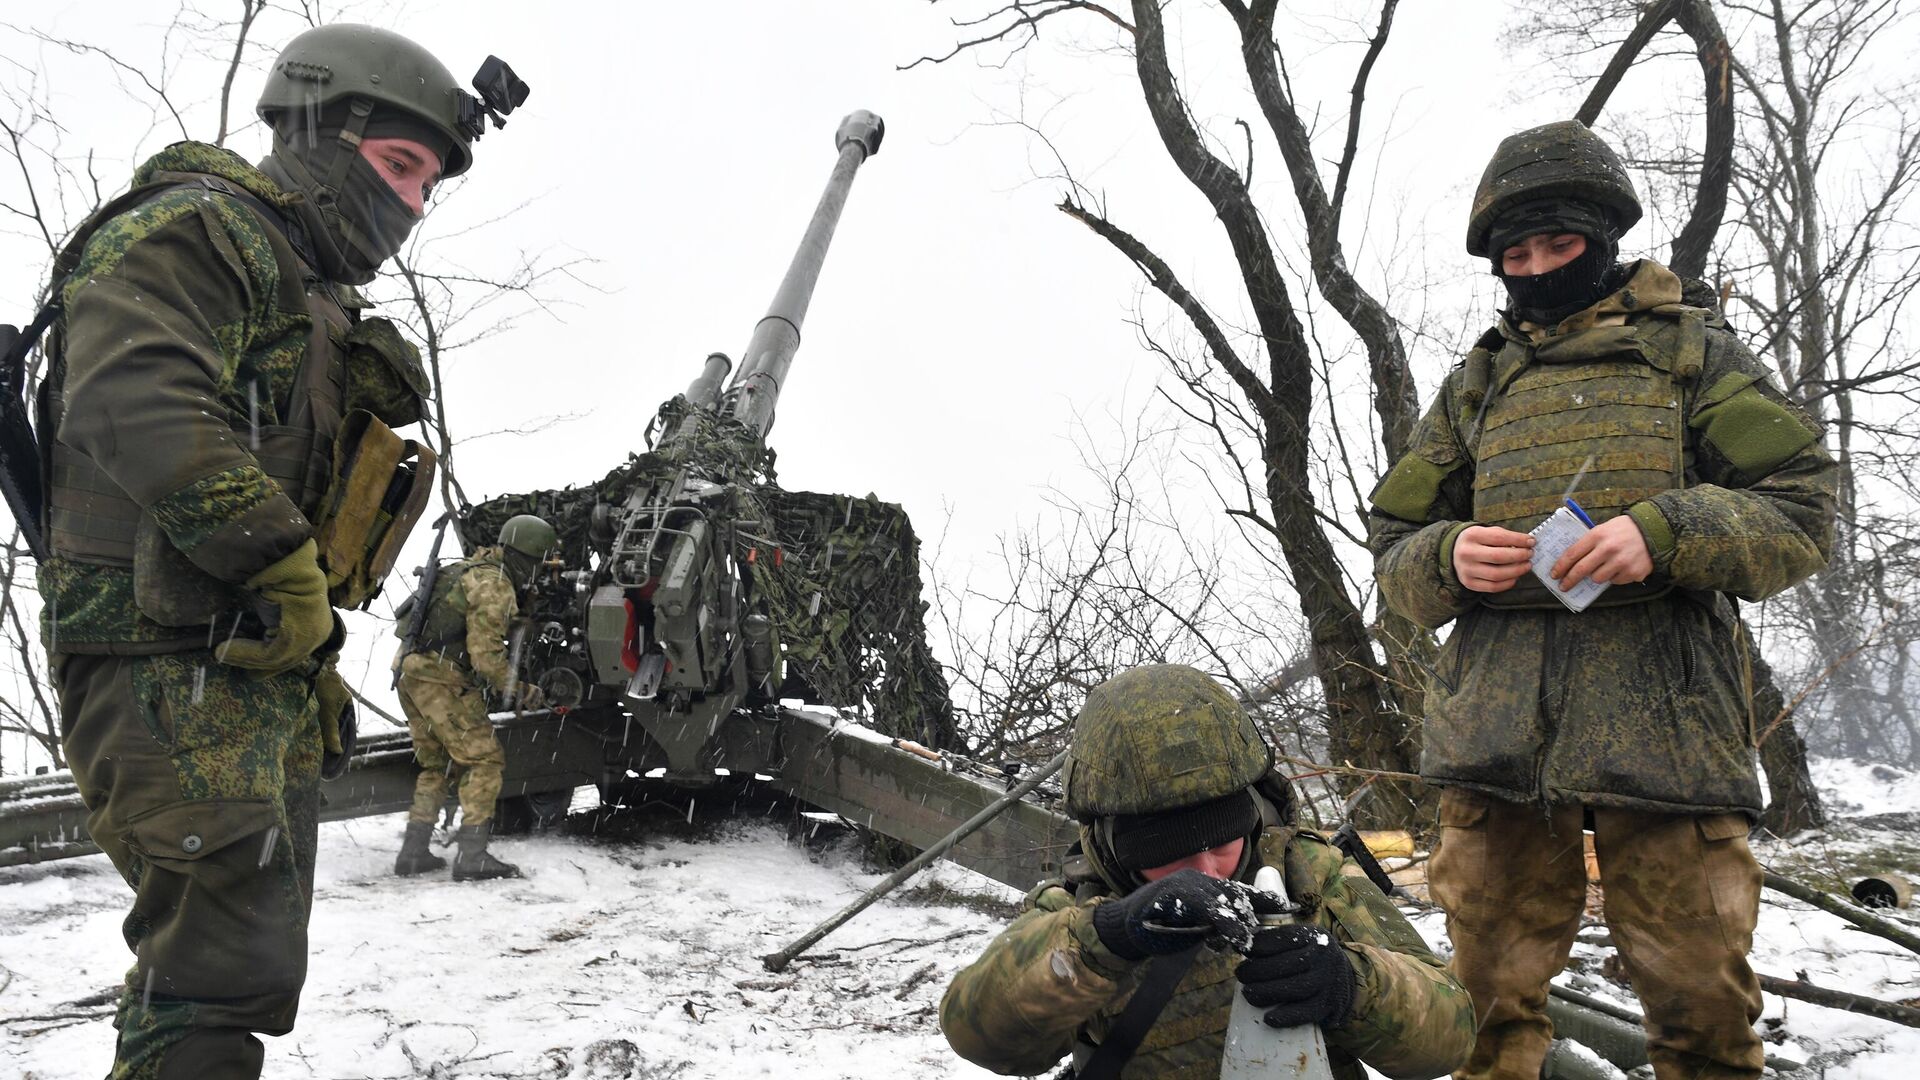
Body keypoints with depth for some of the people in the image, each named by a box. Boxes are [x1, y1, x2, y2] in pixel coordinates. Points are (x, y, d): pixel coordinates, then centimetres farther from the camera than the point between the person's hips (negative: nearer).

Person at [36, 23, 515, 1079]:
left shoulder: (318, 306, 24)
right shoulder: (192, 227, -7)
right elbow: (135, 404, -26)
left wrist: (314, 666, 19)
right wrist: (284, 567, -21)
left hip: (264, 677, 10)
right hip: (170, 669, -10)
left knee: (209, 952, 15)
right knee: (229, 963, -14)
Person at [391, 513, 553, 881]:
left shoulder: (471, 569, 18)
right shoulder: (495, 586, -13)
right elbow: (486, 651, -18)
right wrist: (520, 691, -9)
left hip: (412, 671, 10)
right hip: (442, 679, -10)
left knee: (436, 765, 18)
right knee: (484, 760, -6)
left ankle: (413, 853, 18)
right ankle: (471, 857, -10)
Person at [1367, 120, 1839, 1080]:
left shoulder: (1692, 351, 13)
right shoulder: (1475, 385, 20)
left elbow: (1801, 513, 3)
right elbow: (1394, 553, 17)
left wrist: (1662, 531, -15)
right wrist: (1450, 558, -6)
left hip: (1662, 720, -2)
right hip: (1497, 727, 2)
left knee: (1700, 1000, 1)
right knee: (1487, 1002, 5)